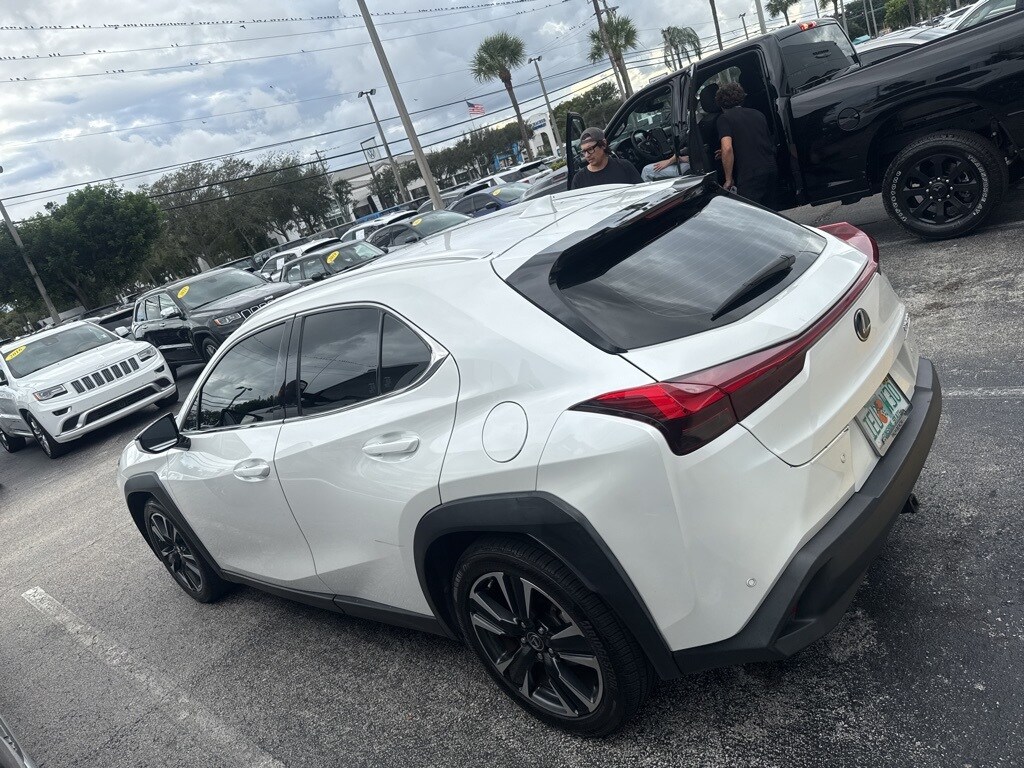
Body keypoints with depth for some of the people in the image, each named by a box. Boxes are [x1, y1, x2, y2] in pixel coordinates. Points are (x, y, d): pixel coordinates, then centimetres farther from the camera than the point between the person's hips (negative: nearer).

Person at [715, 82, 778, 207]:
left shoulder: (725, 118, -1)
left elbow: (727, 149, -14)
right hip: (771, 169, 7)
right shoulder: (758, 114, 20)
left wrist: (728, 179, -8)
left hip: (749, 175, -7)